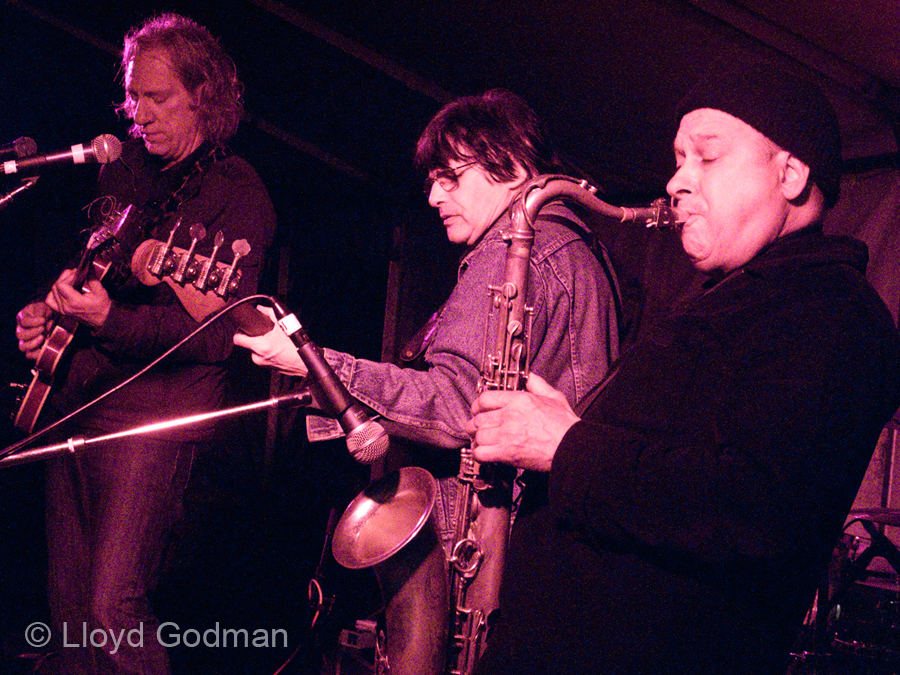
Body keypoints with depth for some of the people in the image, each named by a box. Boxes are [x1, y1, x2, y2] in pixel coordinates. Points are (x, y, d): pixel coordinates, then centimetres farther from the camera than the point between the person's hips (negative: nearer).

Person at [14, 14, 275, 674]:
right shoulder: (125, 166, 14)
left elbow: (217, 334, -15)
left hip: (152, 413, -7)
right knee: (68, 600, 12)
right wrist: (44, 313, 8)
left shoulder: (238, 195, -8)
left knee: (114, 609, -14)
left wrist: (110, 320, -26)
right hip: (74, 398, 7)